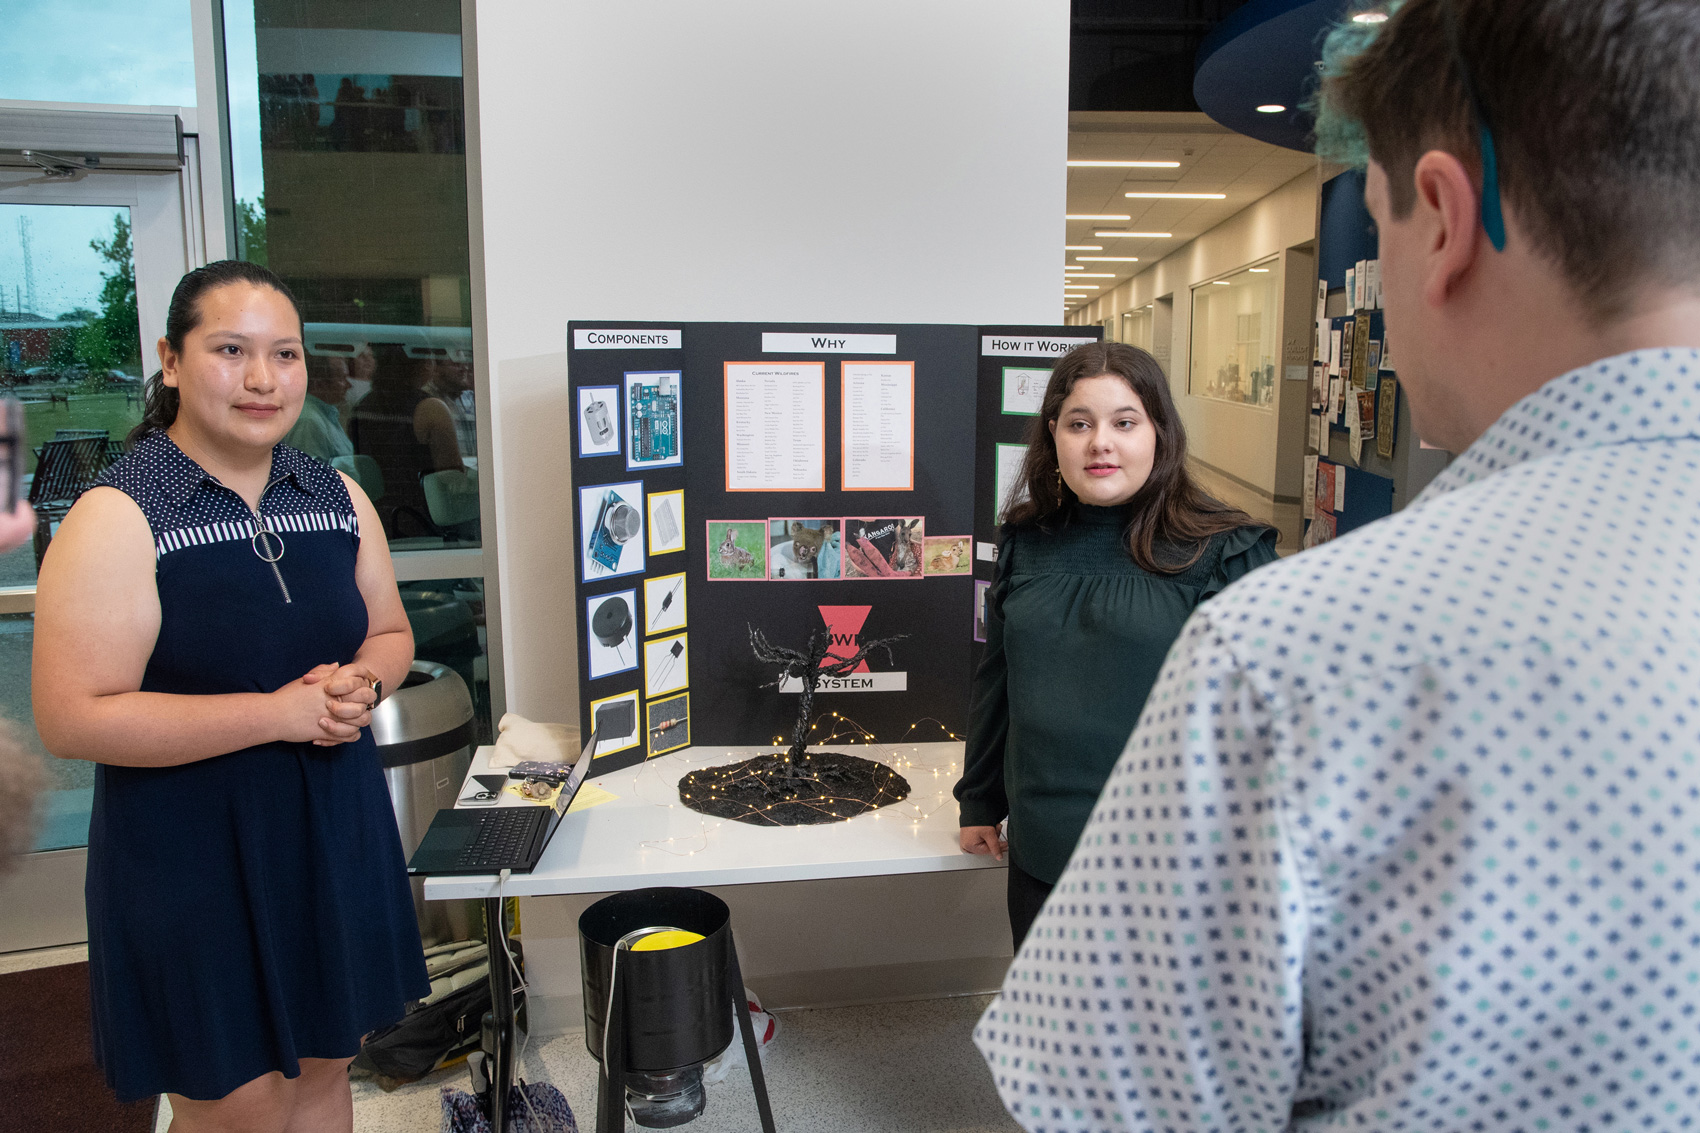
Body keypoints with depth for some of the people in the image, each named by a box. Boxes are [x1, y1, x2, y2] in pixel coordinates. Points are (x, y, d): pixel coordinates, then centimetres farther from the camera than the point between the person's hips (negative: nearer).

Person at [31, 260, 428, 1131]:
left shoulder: (340, 499, 3)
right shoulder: (118, 519, -15)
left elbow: (390, 632, 15)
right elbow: (72, 720, -20)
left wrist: (362, 686, -9)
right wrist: (280, 711, -21)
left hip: (334, 833, 6)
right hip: (194, 857, -5)